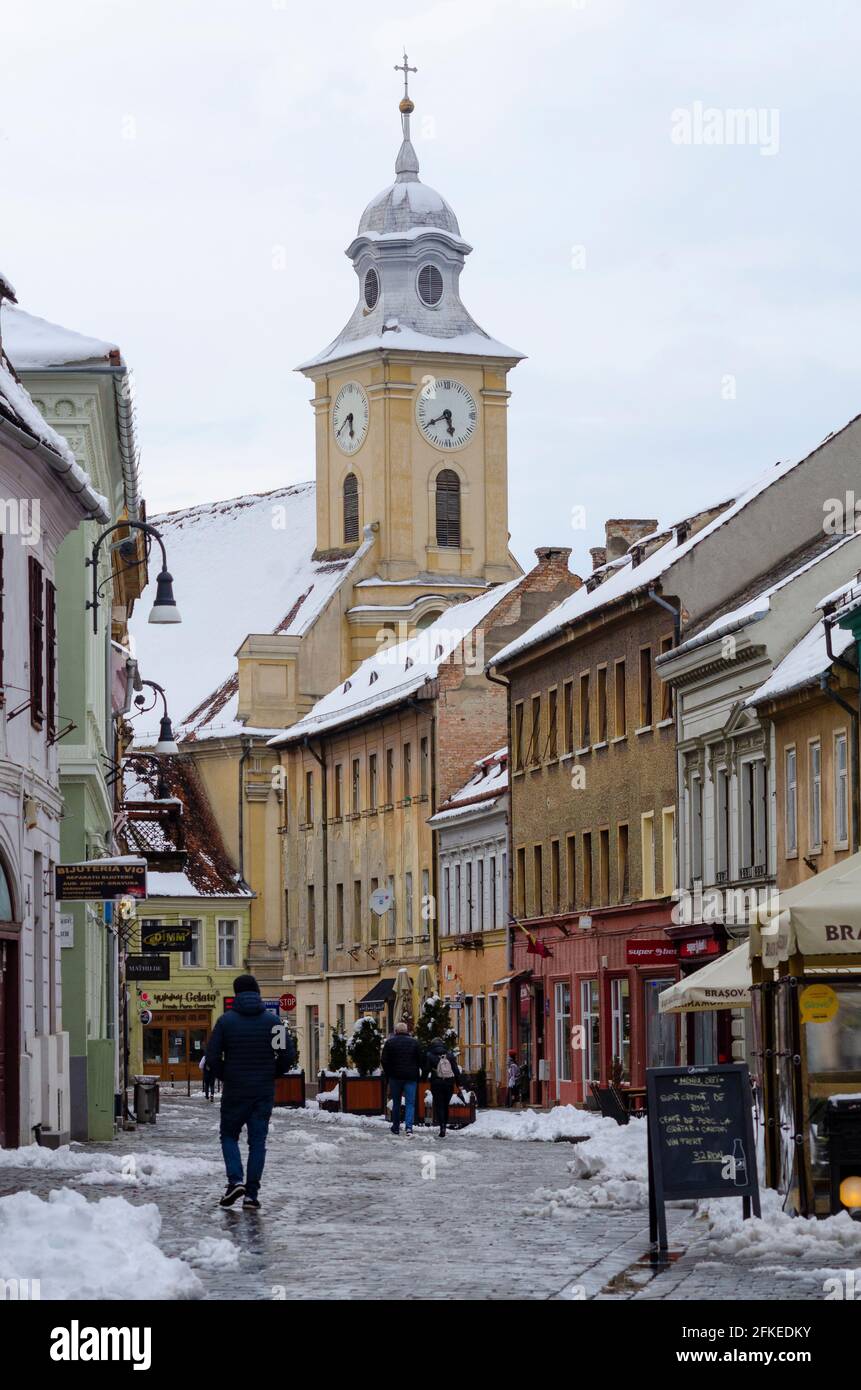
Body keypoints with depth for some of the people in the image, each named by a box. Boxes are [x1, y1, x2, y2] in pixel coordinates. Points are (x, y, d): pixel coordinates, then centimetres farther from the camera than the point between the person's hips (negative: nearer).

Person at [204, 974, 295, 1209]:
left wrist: (224, 1077, 9)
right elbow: (288, 1055, -4)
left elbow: (212, 1057, -8)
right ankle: (251, 1194, 2)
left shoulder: (226, 1021, -5)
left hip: (234, 1090, -1)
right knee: (257, 1141, 6)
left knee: (229, 1135, 14)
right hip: (264, 1091, 1)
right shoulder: (272, 1021, -1)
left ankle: (235, 1181, -7)